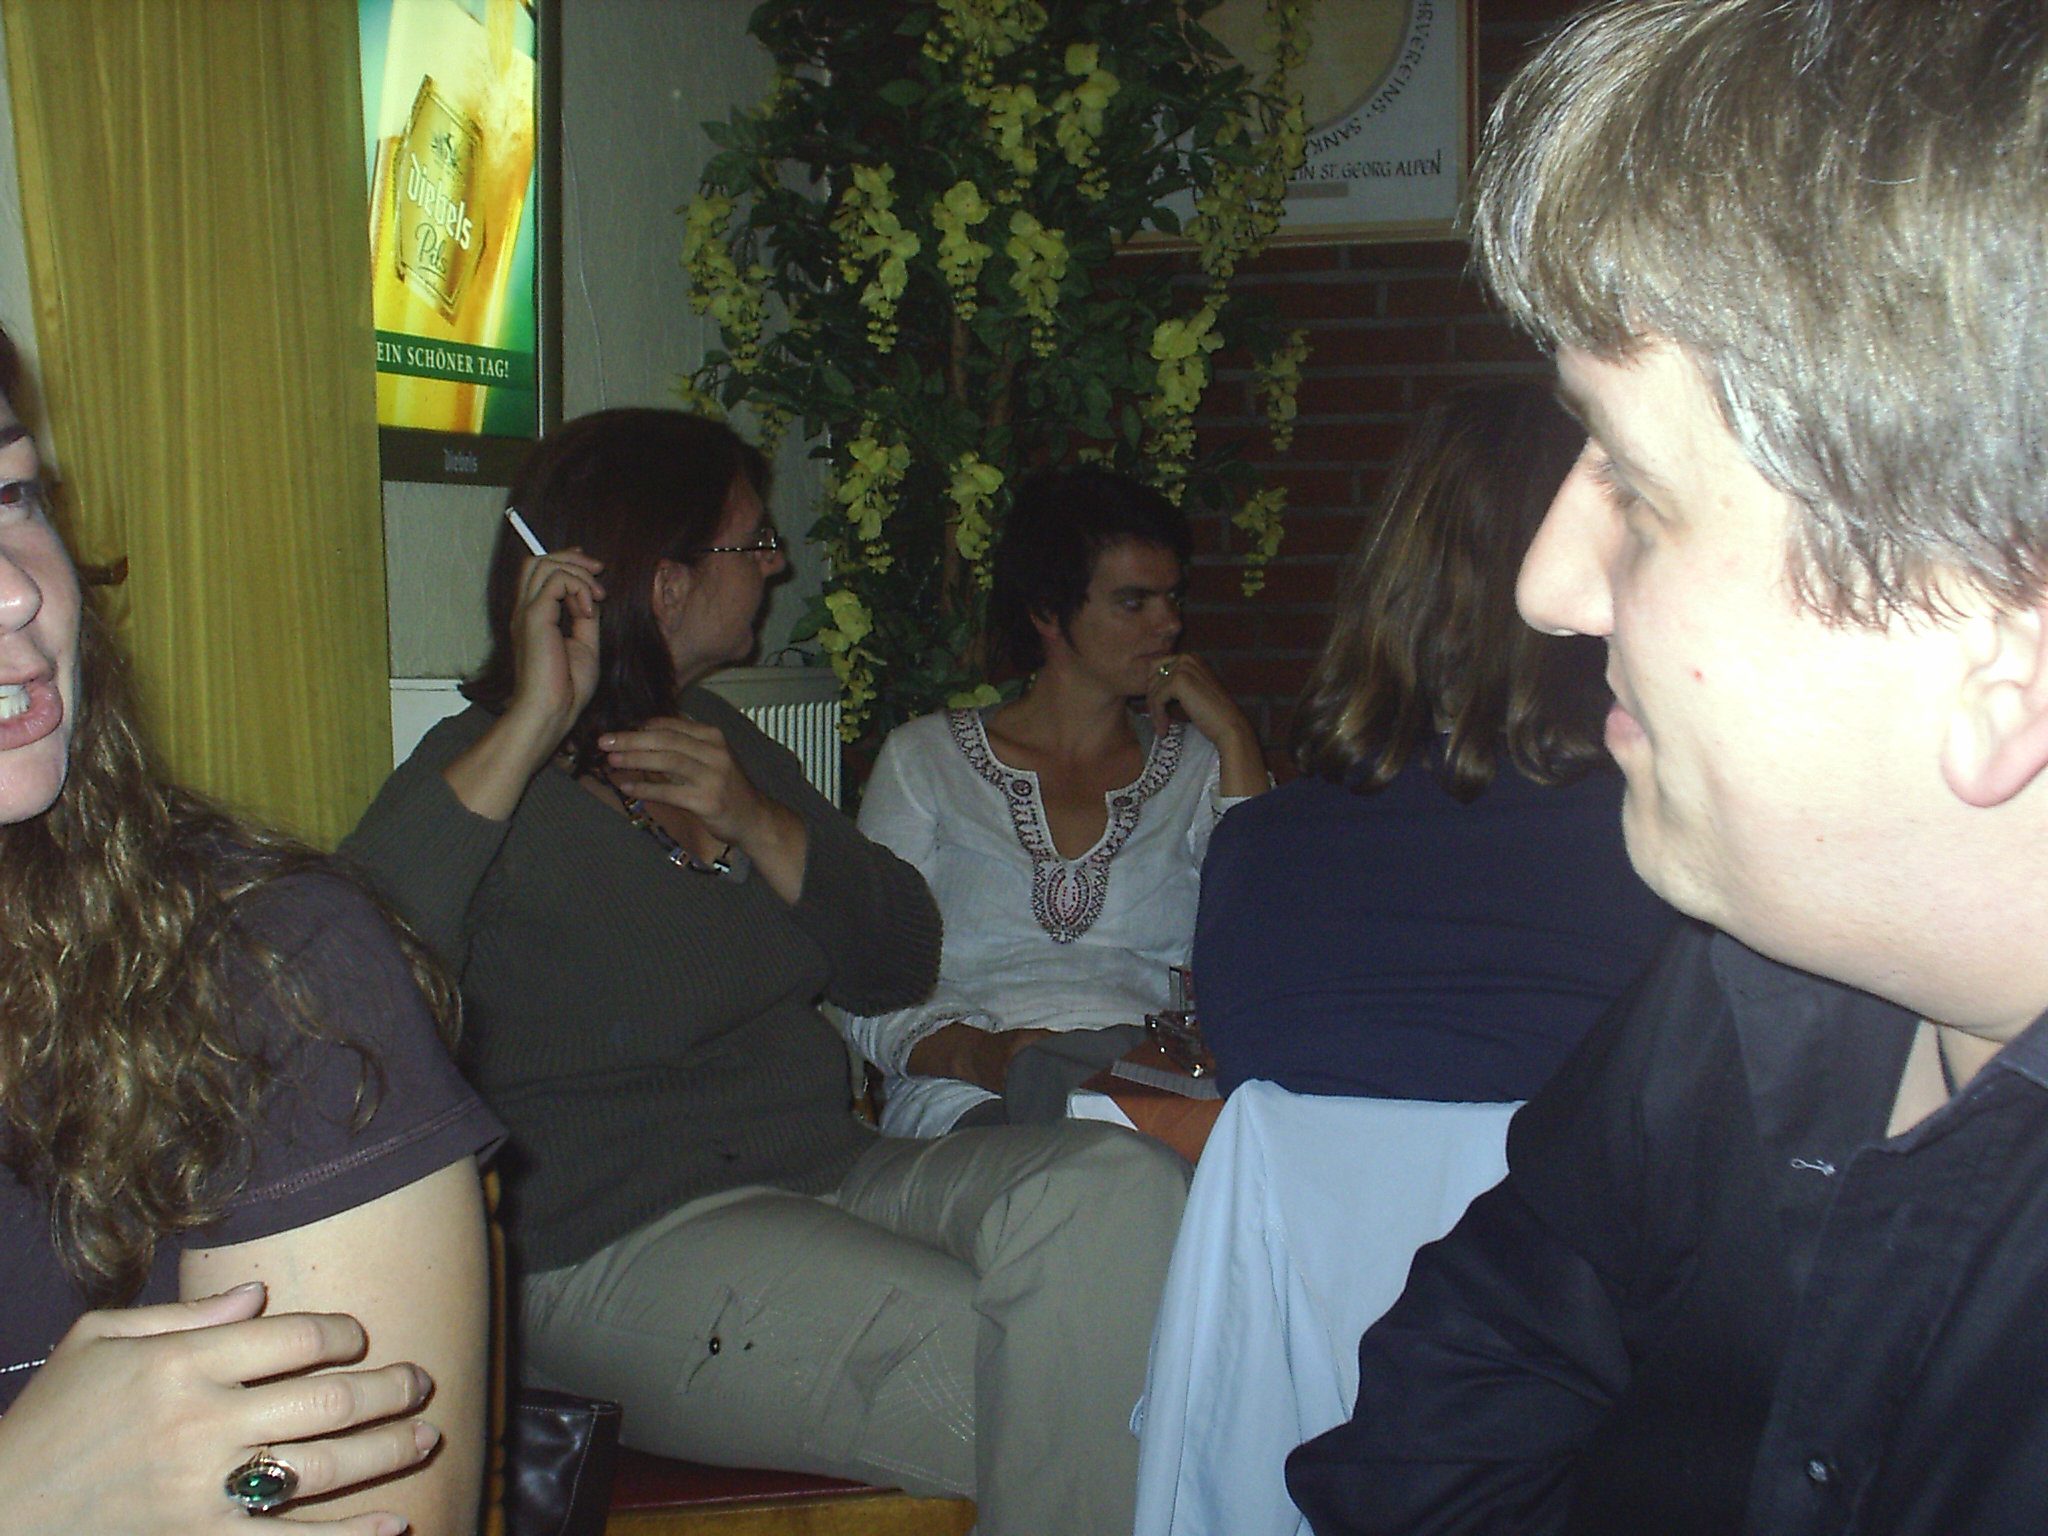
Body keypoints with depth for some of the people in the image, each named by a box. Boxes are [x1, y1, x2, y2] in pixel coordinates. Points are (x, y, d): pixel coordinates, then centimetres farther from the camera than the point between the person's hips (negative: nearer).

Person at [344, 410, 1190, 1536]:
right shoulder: (493, 772, -6)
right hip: (616, 1252, -7)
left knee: (1119, 1187, -22)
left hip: (826, 1180, 7)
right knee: (1025, 1385, -27)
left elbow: (899, 965, 10)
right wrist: (531, 726, -25)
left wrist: (758, 824, -7)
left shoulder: (720, 741, 17)